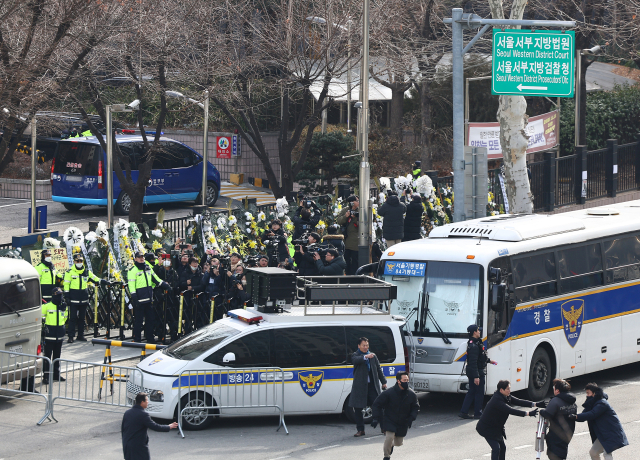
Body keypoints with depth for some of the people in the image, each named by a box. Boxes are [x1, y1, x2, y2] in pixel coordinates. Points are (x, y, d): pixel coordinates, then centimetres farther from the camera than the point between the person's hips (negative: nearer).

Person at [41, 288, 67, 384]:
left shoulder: (63, 307, 9)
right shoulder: (47, 306, -8)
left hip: (59, 336, 6)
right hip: (49, 336, -6)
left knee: (57, 356, 15)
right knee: (47, 356, -5)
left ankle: (56, 374, 24)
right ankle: (46, 376, -3)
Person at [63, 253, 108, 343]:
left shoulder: (86, 272, 11)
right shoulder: (70, 272, -1)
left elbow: (96, 279, 17)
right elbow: (66, 284, -2)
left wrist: (106, 282, 6)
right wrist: (67, 297, -9)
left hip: (83, 298, 4)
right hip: (73, 298, -4)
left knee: (82, 318, 9)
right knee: (73, 318, -6)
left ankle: (81, 335, 16)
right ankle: (71, 336, -4)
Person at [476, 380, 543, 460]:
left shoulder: (505, 397, 1)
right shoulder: (497, 400, -29)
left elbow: (518, 402, -1)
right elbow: (510, 411, -36)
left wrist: (535, 404, -12)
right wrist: (527, 413, -39)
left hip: (496, 428, 10)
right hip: (487, 428, -10)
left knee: (502, 447, 11)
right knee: (496, 448, -16)